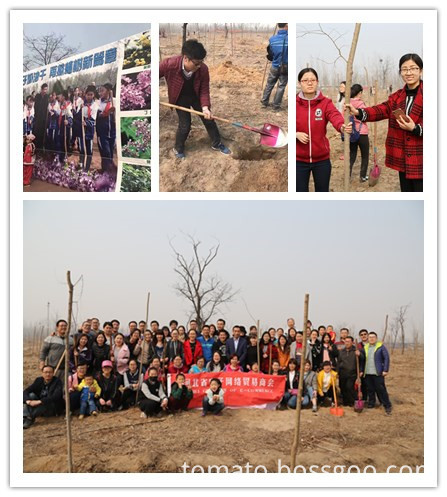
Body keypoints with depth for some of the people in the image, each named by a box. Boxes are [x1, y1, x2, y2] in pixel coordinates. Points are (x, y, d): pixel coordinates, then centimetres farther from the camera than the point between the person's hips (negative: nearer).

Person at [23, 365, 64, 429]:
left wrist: (39, 401, -37)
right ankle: (25, 417, -35)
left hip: (54, 408, -4)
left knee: (47, 402, -35)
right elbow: (26, 391, -7)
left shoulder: (57, 381, -13)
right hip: (39, 406, 4)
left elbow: (55, 396, -28)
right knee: (31, 395, -19)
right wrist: (28, 400, -29)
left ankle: (30, 418, -37)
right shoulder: (38, 380, 1)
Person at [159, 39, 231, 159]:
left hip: (196, 96, 2)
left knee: (209, 119, 8)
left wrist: (205, 107, -32)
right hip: (180, 98, -2)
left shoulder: (203, 69, -29)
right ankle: (178, 148, 24)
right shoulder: (169, 64, -36)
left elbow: (204, 91, -18)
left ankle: (217, 144, 32)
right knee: (185, 125, -3)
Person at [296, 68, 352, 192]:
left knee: (323, 191, 13)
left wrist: (342, 127, -46)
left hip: (322, 159, 0)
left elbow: (335, 116, -23)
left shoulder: (325, 102, -3)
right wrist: (296, 134, -17)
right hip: (299, 160, 0)